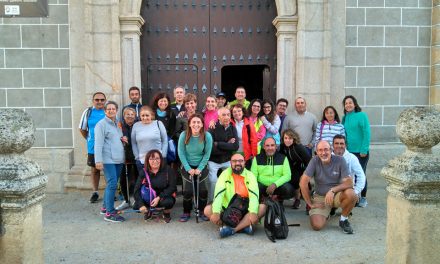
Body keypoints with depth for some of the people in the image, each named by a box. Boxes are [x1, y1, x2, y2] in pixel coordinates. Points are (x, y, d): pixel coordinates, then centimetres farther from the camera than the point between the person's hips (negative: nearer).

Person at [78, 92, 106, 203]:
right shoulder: (88, 112, 0)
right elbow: (82, 129, 11)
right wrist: (90, 139, 9)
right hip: (93, 147, 1)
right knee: (94, 169, 12)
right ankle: (95, 192, 26)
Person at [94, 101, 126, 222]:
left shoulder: (118, 124, 17)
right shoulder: (101, 124, -6)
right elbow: (98, 144, -13)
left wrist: (123, 140, 5)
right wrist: (98, 160, -20)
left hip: (118, 159, 8)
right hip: (108, 160, -7)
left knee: (111, 184, 13)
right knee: (112, 184, -12)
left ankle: (105, 207, 26)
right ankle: (110, 213, -6)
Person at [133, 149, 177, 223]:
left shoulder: (168, 170, -14)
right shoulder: (144, 172, -9)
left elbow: (172, 187, -15)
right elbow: (137, 189, -13)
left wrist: (159, 198, -26)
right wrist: (141, 205, -27)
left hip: (165, 196, -2)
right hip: (149, 198, 3)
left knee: (168, 201, -36)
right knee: (136, 206, -20)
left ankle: (166, 213, 2)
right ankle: (148, 211, 16)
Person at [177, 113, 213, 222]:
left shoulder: (207, 136, -16)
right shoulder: (184, 135, -16)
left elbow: (207, 154, -10)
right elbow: (181, 153, -10)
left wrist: (199, 168, -12)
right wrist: (188, 169, -12)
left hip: (202, 166, 0)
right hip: (187, 167, 0)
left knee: (203, 190, -2)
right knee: (188, 190, -5)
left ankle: (202, 211, 21)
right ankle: (186, 212, 16)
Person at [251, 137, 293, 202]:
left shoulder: (283, 158, 1)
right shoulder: (257, 158, 3)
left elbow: (287, 175, -8)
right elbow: (254, 175, -4)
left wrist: (275, 185, -23)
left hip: (278, 186, 0)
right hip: (262, 186, 0)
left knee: (289, 189, -30)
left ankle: (279, 200, 6)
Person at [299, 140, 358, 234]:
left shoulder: (339, 160, -10)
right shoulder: (315, 161, -12)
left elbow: (349, 182, -16)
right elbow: (303, 183, -13)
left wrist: (332, 190, -30)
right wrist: (310, 204, -10)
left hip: (337, 195, 1)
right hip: (320, 197, 0)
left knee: (350, 194, -33)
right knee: (317, 225, -21)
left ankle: (344, 220, -4)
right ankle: (325, 213, 17)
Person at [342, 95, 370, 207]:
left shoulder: (362, 115, -9)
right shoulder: (345, 118, 8)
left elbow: (367, 133, -12)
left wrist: (364, 150, -16)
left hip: (361, 151, -5)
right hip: (349, 151, 5)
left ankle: (363, 198, 19)